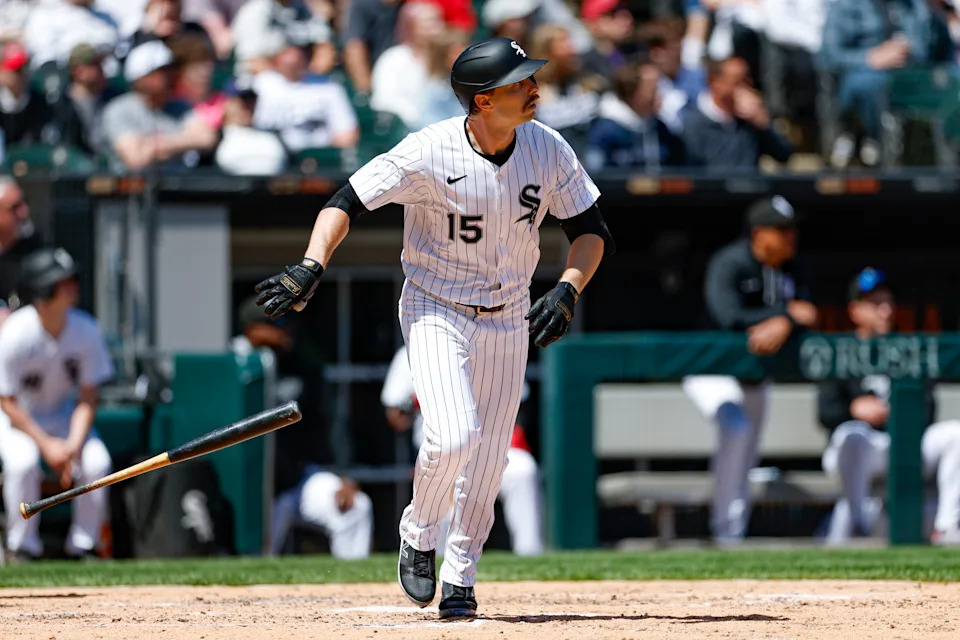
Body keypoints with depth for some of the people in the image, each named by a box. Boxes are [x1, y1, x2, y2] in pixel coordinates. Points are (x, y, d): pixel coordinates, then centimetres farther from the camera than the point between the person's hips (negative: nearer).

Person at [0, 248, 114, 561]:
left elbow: (87, 399, -7)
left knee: (96, 460, -23)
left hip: (63, 415, 3)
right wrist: (47, 445, -24)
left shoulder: (86, 330, -15)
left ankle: (82, 544, -4)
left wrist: (73, 445, -22)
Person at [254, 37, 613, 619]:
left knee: (489, 458, 5)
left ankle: (459, 578, 21)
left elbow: (592, 230, -1)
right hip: (436, 312, -4)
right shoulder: (429, 155, -23)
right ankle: (418, 536, 7)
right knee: (453, 436, -22)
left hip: (508, 320, 4)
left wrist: (568, 290, -19)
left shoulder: (549, 151, -10)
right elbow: (348, 201, -17)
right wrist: (311, 268, -32)